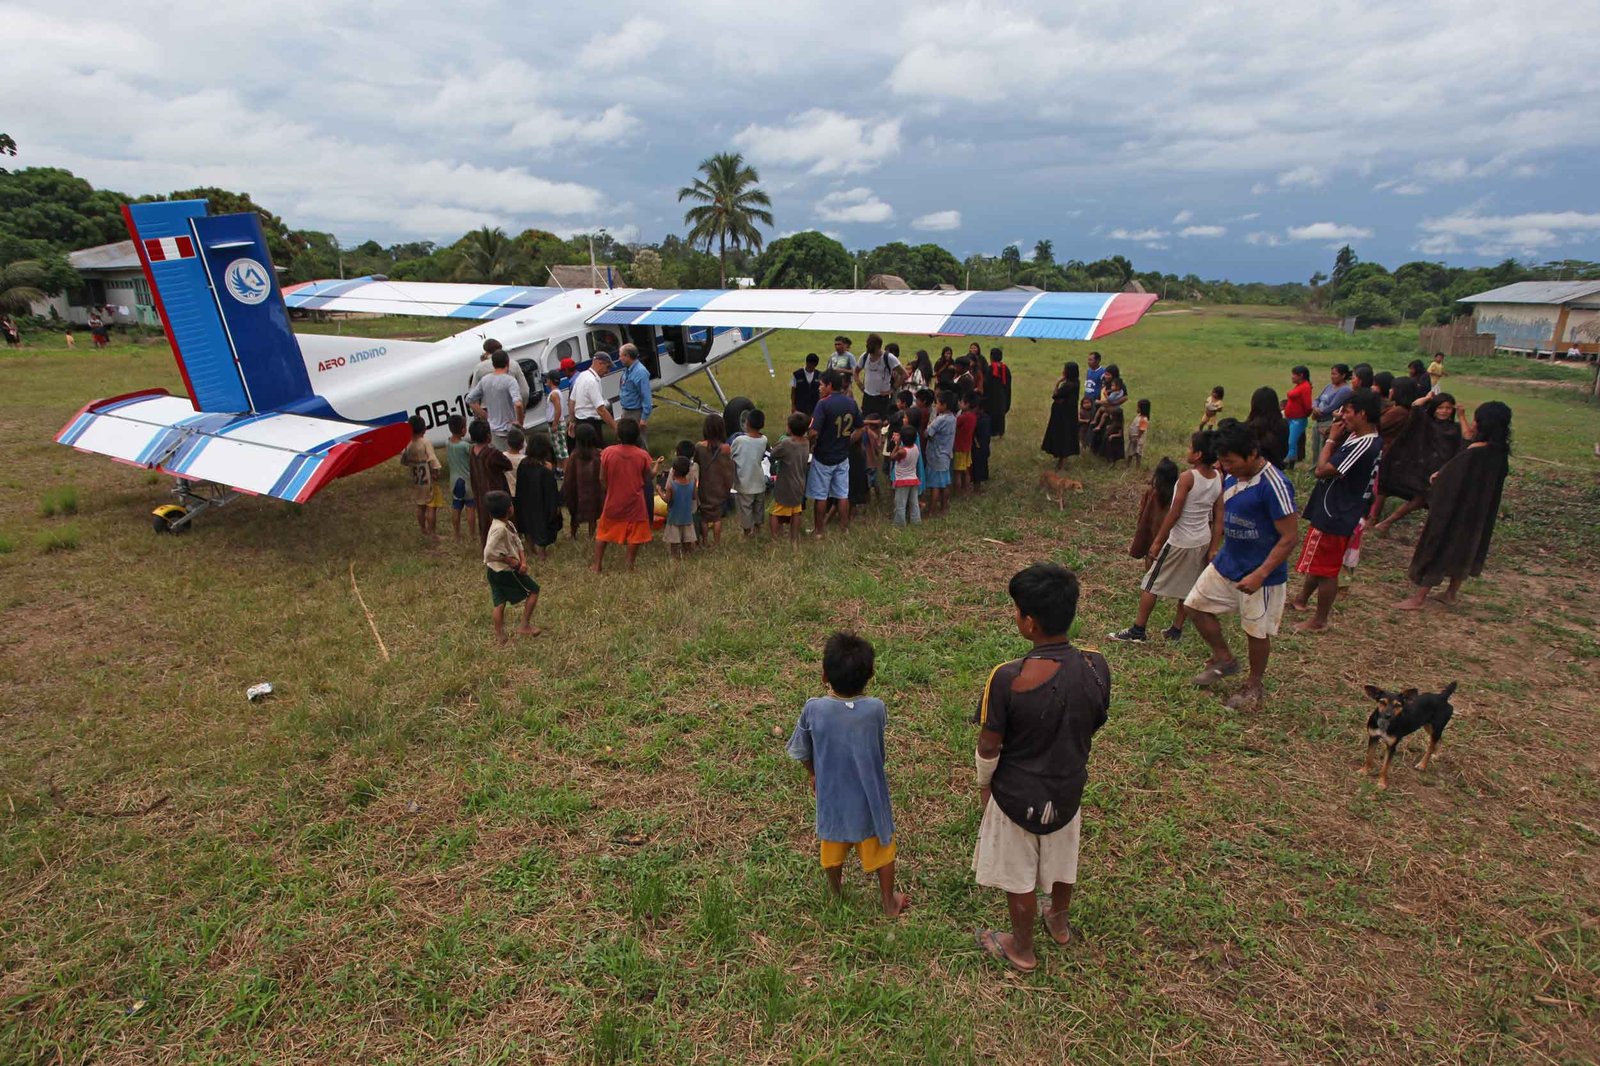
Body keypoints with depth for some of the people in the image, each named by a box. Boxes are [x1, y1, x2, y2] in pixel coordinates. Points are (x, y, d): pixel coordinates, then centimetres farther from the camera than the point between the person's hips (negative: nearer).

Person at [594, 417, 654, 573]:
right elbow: (646, 480, -3)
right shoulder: (643, 455, -12)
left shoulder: (607, 452, -12)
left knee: (603, 533, 16)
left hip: (613, 501, 1)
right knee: (634, 536, 14)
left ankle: (597, 566, 22)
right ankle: (630, 565, 19)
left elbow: (602, 479, -4)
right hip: (635, 502, -1)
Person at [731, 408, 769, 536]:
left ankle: (747, 529, 24)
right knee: (759, 506, 22)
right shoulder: (764, 440, -10)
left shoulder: (739, 440, -20)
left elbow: (730, 456, -7)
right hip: (759, 482, 3)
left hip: (745, 483, -3)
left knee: (745, 507, 13)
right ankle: (757, 525, 38)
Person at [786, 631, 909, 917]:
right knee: (881, 849, 23)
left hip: (831, 796, 1)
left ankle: (837, 895, 50)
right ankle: (889, 903, 40)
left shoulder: (813, 709, -23)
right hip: (869, 797, -1)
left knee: (833, 848, 27)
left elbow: (801, 751, -6)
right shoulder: (876, 708, -25)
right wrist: (856, 689, -6)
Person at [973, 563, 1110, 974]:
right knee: (1062, 863, 30)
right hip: (1068, 789, 4)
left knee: (1019, 878, 20)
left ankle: (1022, 950, 41)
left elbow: (989, 746, -19)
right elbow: (1092, 728, -1)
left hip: (1017, 795, -4)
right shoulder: (1096, 669, -19)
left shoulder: (1007, 679, -32)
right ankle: (1059, 923, 55)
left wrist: (984, 784, 1)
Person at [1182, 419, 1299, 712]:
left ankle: (1255, 685, 32)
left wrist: (1259, 575, -26)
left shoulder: (1274, 485, -26)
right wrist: (1215, 548, 16)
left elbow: (1290, 537, -24)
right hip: (1226, 563, 8)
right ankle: (1223, 660, 33)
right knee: (1197, 604, 13)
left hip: (1260, 574, -7)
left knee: (1256, 631, 9)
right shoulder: (1231, 475, -3)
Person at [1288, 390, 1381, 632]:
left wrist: (1332, 438, -16)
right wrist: (1338, 436, -3)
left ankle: (1320, 621, 18)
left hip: (1335, 516, -10)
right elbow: (1335, 459, 11)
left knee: (1326, 569, 4)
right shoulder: (1361, 437, 4)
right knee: (1318, 562, 25)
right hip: (1332, 511, 10)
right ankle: (1302, 600, 44)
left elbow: (1322, 470, -27)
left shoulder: (1364, 445, -27)